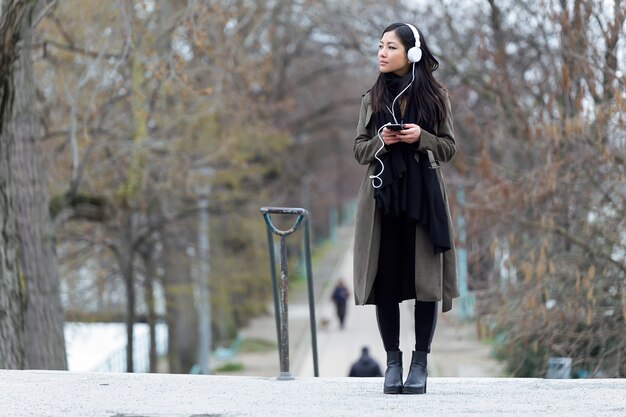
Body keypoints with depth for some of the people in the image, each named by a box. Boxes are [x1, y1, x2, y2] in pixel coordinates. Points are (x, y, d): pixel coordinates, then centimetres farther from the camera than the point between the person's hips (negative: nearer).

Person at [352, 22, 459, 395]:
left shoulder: (436, 97, 3)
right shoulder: (373, 98, 9)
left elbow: (449, 148, 5)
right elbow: (359, 149, 10)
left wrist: (421, 138, -13)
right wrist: (380, 141, -11)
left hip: (423, 196, -2)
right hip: (383, 196, 2)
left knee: (425, 279, -2)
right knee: (385, 280, 0)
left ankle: (420, 363, 6)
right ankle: (393, 360, 10)